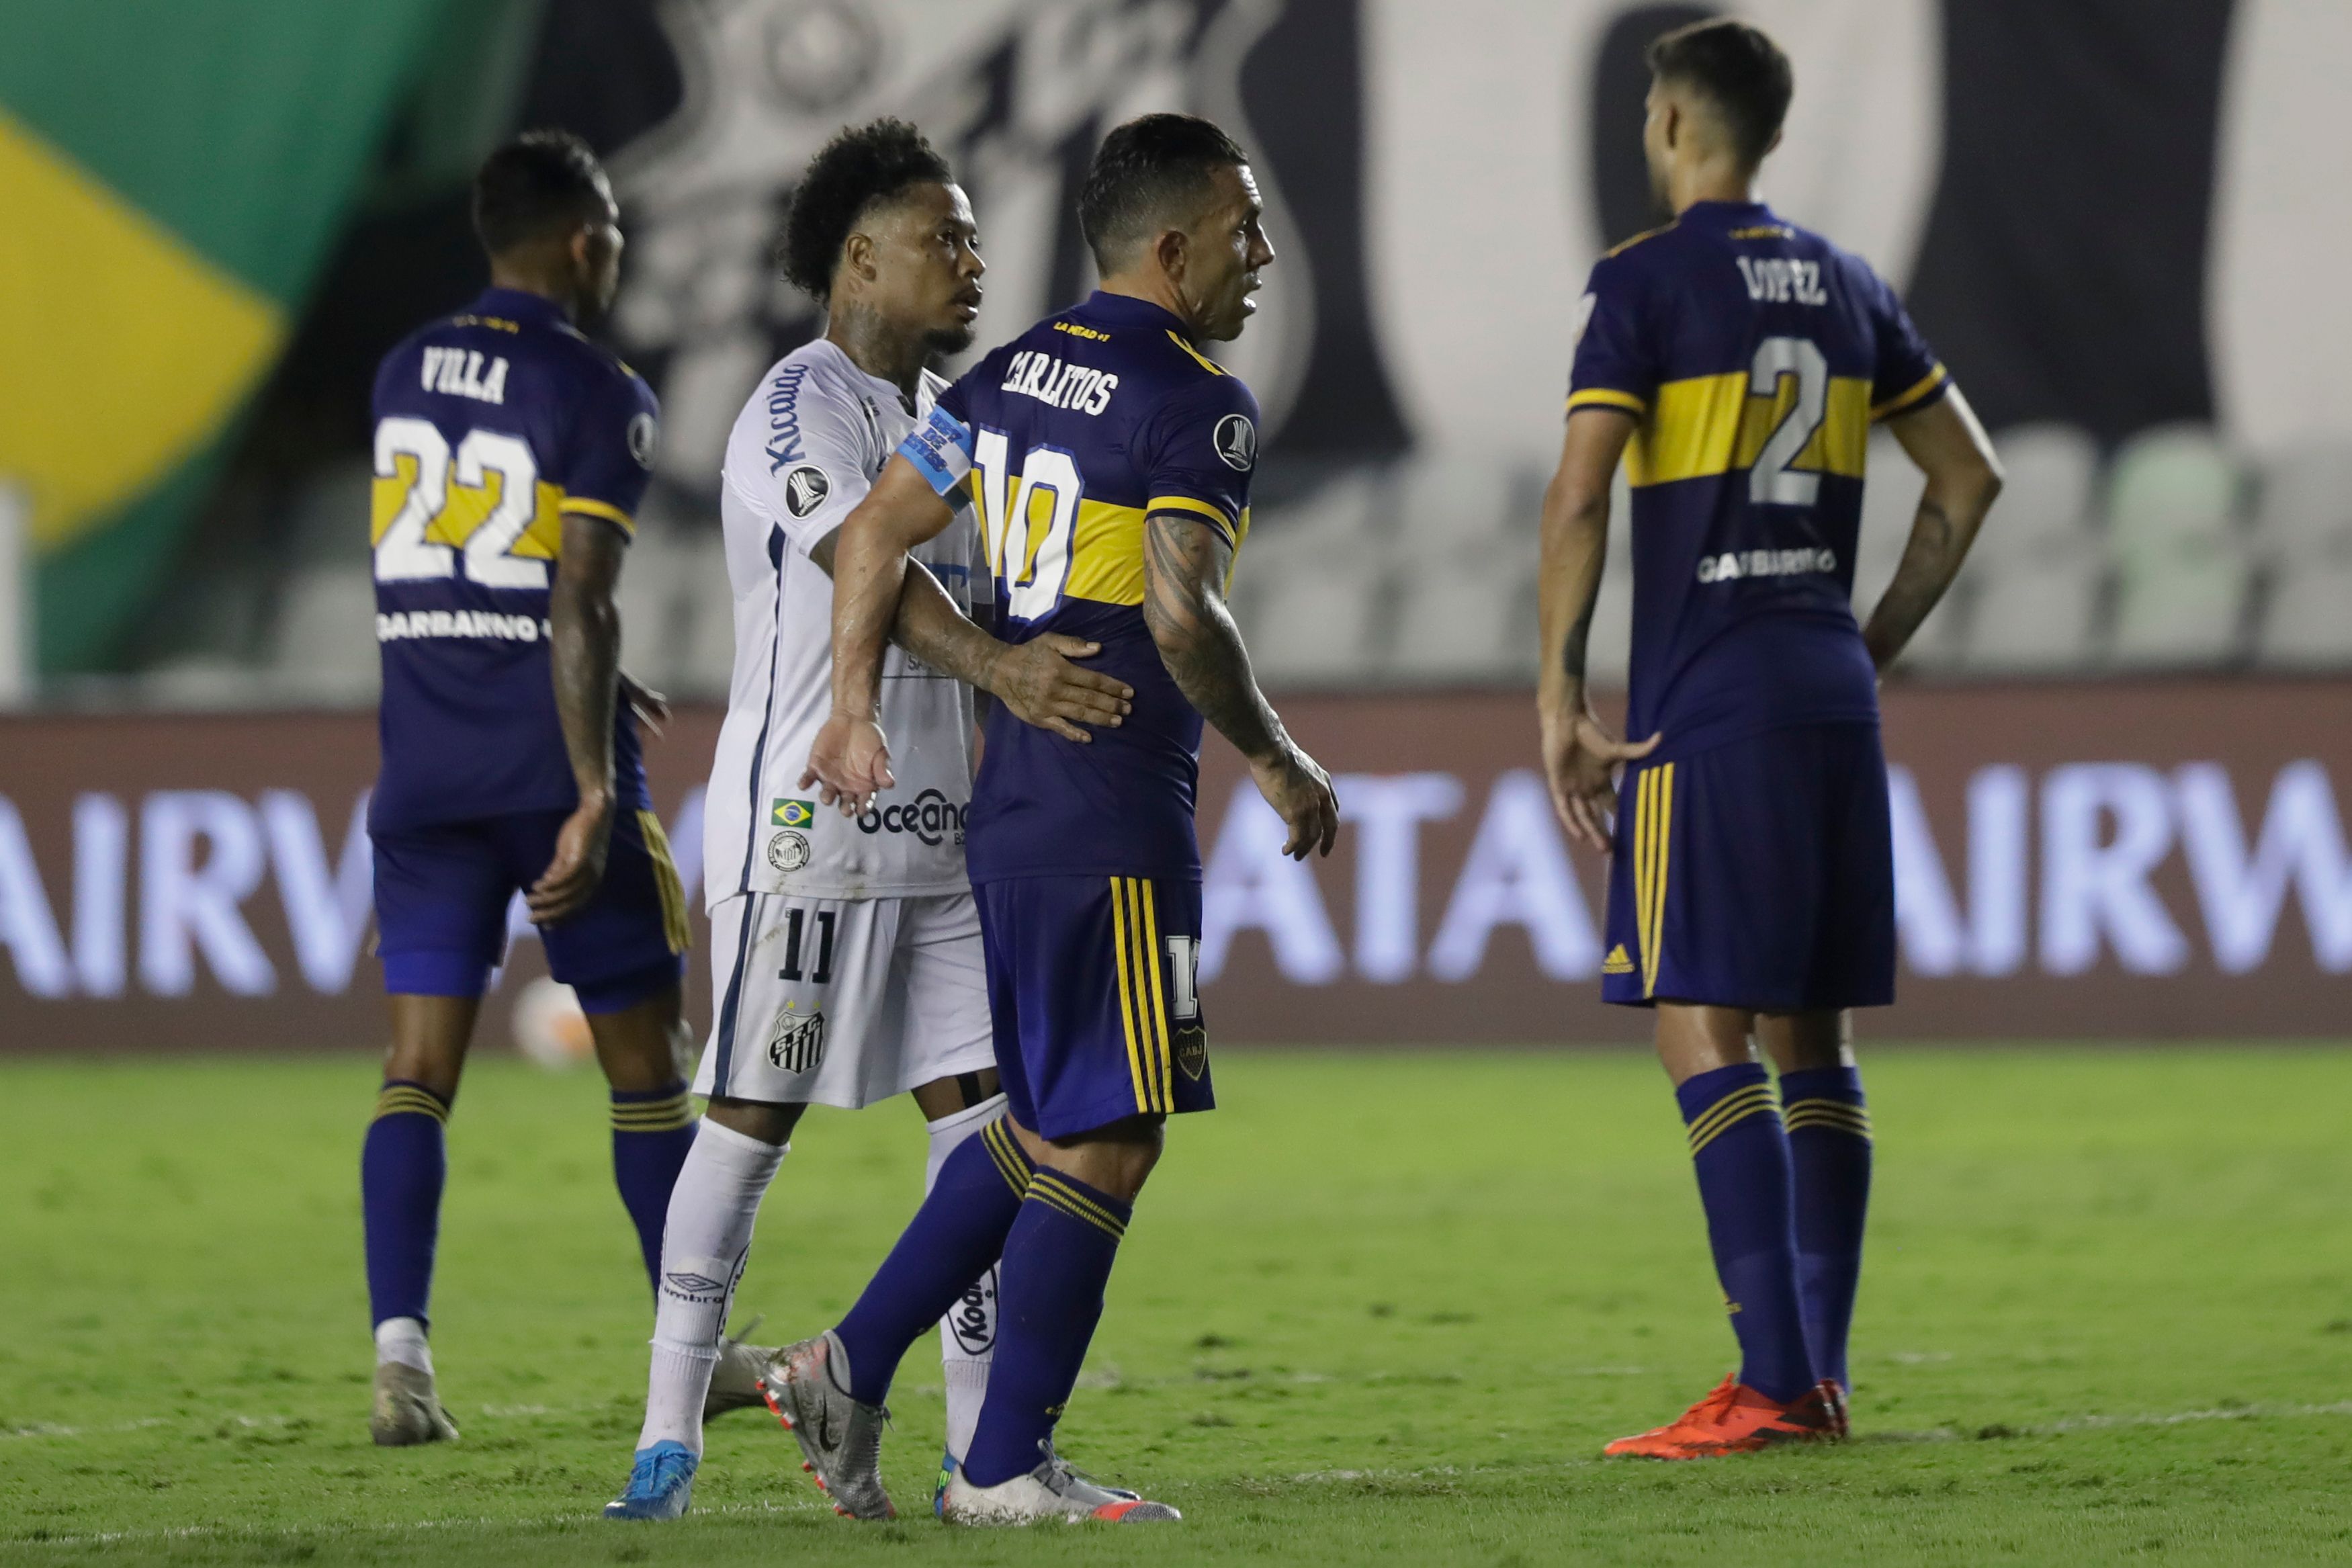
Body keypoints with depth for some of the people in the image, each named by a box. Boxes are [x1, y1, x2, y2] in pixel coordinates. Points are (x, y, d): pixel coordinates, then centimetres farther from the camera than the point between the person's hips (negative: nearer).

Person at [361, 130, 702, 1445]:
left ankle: (400, 1347, -15)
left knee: (420, 1064, 1)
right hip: (549, 763, -5)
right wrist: (595, 800, -19)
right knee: (645, 1054, 9)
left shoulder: (404, 374, 10)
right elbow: (579, 607, -18)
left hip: (424, 768, 5)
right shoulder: (599, 396, -9)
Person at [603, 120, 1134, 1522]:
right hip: (803, 827, -8)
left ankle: (985, 1445, 3)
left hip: (936, 827, 8)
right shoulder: (805, 408, -12)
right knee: (753, 1117, -3)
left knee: (979, 1104, 2)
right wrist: (999, 667, -45)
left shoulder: (946, 412, 16)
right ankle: (671, 1430, 5)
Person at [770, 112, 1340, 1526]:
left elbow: (878, 531, 12)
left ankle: (852, 1366, 15)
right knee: (1107, 1142, -2)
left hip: (1011, 801, 9)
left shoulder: (1016, 373, 12)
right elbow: (1183, 616, -22)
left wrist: (854, 710, 17)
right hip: (1116, 819, -9)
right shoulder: (1196, 404, -12)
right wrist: (1280, 763, -10)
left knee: (1044, 1126, 19)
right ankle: (1006, 1467, 0)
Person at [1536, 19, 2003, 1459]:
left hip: (1707, 707, -7)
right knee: (1812, 1036, 10)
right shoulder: (1842, 286, 14)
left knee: (1706, 1031, -8)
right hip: (1831, 696, 7)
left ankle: (1774, 1380, -15)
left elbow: (1579, 499, -13)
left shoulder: (1644, 283, -6)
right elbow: (1970, 477, 19)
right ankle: (1821, 1372, 9)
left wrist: (1560, 699, -7)